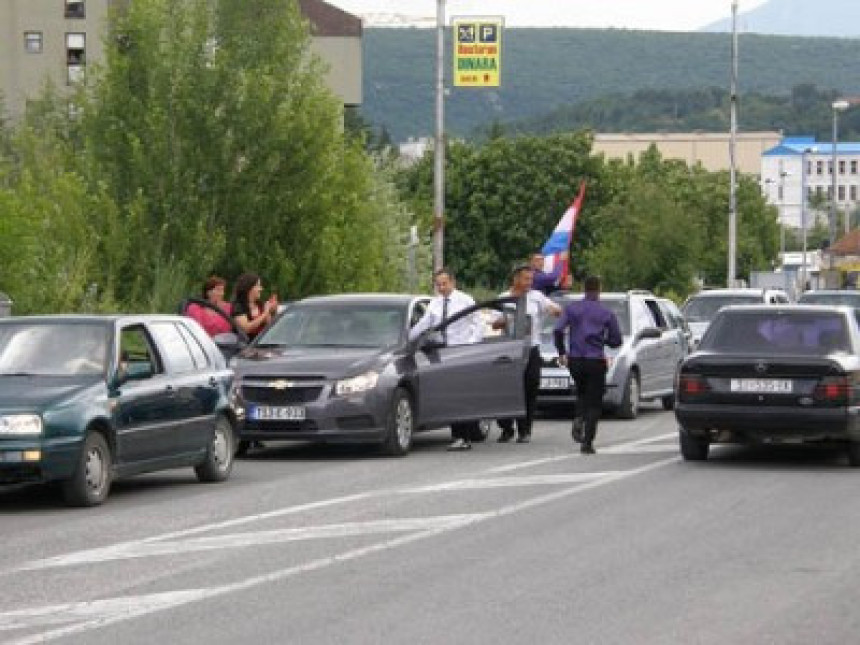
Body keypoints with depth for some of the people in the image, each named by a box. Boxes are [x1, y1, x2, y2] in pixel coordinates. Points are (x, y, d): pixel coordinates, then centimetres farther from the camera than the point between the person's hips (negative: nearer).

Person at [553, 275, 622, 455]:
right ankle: (587, 442, -5)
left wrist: (561, 352, 3)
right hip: (596, 361, -2)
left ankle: (579, 419, -2)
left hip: (575, 360, 2)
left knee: (581, 393, 25)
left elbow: (558, 330, -9)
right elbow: (616, 340, 4)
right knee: (594, 403, 4)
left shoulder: (572, 308, 1)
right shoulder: (607, 313, -1)